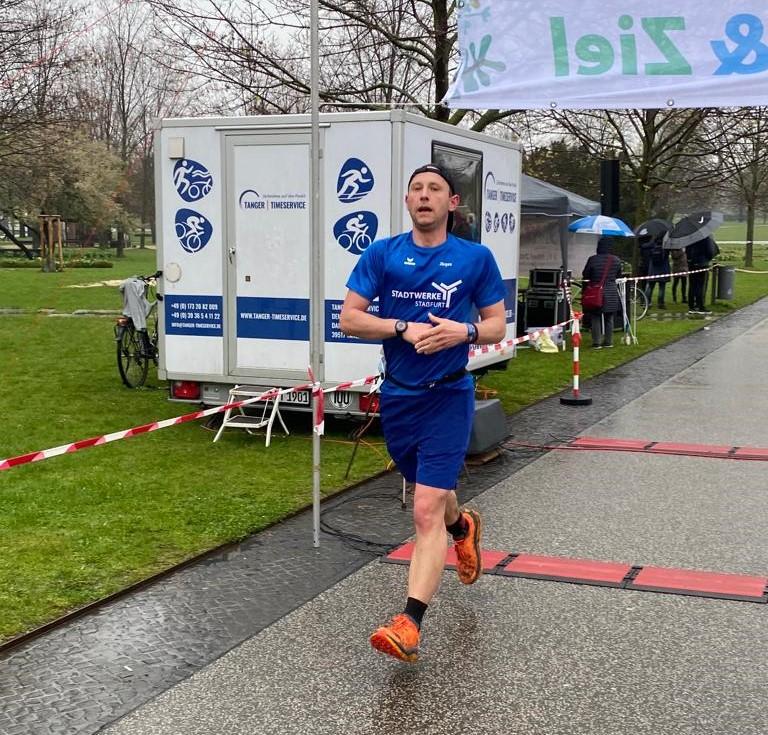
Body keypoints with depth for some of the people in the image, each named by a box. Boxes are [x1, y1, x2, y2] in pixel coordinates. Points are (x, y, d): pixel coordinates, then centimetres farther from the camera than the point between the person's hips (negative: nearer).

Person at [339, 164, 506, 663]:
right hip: (398, 394, 3)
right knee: (434, 492, 22)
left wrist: (464, 331, -17)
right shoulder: (382, 254, 2)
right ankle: (463, 527, 57)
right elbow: (349, 318, -2)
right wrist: (405, 329, -16)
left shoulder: (476, 258, 0)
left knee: (427, 510, -12)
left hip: (448, 396, -3)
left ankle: (410, 625, -11)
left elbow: (497, 326, 5)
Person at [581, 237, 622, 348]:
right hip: (611, 293, 3)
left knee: (596, 319, 5)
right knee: (609, 319, 13)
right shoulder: (616, 260, -3)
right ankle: (608, 342, 18)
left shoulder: (592, 259, -12)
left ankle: (596, 343, 4)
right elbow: (618, 275, 12)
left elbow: (585, 275, -2)